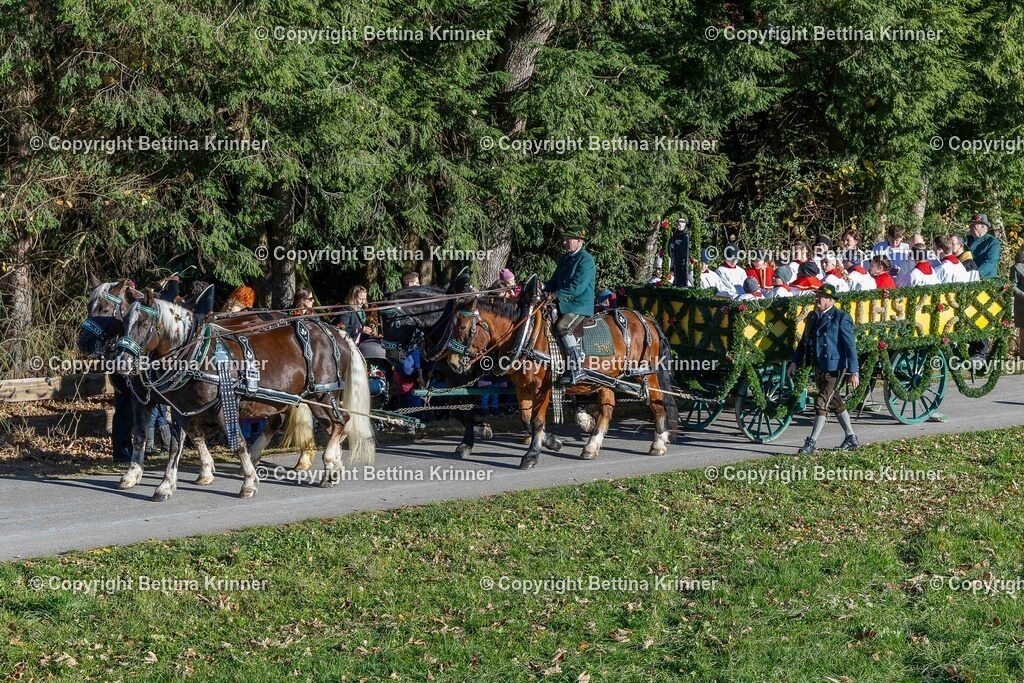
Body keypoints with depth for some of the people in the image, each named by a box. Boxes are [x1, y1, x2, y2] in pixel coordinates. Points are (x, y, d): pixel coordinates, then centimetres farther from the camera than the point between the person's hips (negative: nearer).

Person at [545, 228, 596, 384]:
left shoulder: (586, 260, -11)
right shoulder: (564, 259, 17)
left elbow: (577, 287, -19)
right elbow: (555, 281, 20)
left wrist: (556, 295, -19)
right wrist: (545, 288, -1)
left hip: (580, 305, -10)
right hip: (563, 303, 10)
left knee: (563, 326, -29)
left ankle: (578, 369, -28)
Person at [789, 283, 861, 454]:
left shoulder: (841, 318, -10)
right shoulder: (812, 317, 11)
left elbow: (850, 345, -13)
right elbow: (804, 341, 21)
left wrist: (854, 372, -17)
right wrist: (795, 362, 14)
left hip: (835, 368, -8)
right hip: (819, 368, 8)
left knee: (821, 403, -11)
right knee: (835, 403, 15)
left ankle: (812, 442, -7)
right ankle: (851, 438, 27)